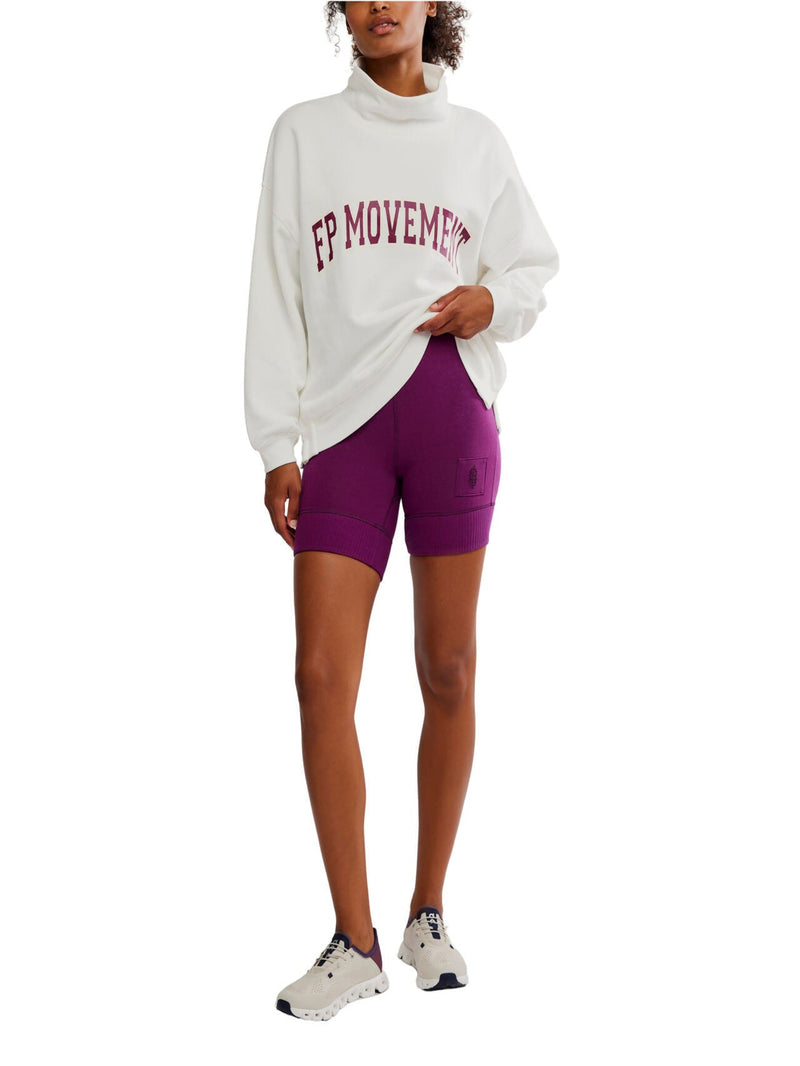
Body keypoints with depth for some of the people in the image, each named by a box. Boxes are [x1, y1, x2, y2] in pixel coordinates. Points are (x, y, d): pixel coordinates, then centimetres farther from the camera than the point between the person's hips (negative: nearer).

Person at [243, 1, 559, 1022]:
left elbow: (534, 260, 17)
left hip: (452, 410, 1)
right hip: (344, 420, 0)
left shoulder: (474, 137, 11)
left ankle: (428, 916, 16)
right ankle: (355, 943, 1)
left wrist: (492, 300, -7)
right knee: (321, 675, -8)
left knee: (449, 669, 3)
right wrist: (276, 441, -1)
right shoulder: (304, 133, 9)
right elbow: (276, 292, 6)